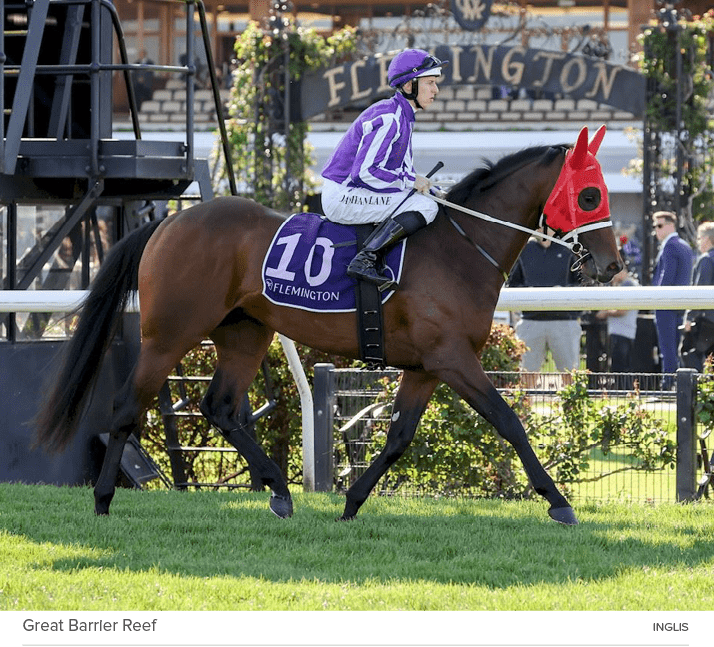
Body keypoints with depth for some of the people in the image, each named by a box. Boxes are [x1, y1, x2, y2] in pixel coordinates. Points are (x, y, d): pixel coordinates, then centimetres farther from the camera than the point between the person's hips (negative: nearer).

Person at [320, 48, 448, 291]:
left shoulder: (401, 116, 14)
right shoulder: (388, 119, -18)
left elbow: (404, 169, 21)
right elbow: (364, 171, -23)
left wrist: (430, 188, 5)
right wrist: (410, 181, -14)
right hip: (342, 197, -10)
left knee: (426, 200, 20)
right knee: (425, 207, -20)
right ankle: (365, 260, -24)